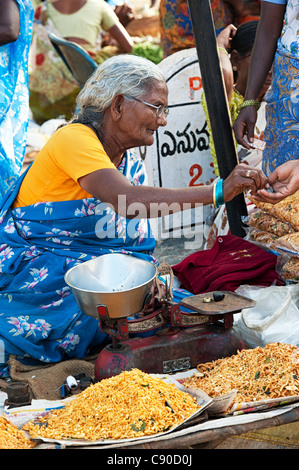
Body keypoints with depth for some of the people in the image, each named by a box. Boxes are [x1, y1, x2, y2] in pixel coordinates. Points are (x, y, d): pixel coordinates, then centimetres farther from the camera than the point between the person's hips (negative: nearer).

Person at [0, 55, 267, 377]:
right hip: (32, 263, -8)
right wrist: (217, 192, -40)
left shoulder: (133, 166, 9)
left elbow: (139, 247, 4)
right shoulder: (73, 139, -18)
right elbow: (127, 201, -35)